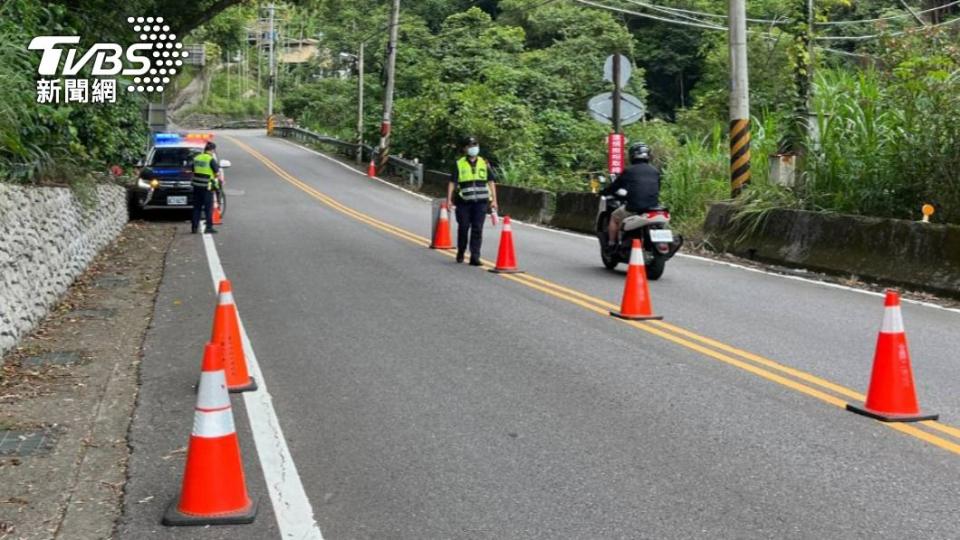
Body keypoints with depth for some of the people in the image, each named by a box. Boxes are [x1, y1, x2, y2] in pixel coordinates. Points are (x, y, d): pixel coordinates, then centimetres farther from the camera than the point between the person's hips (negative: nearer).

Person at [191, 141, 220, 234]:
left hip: (196, 185, 6)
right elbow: (217, 173, -8)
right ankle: (209, 227, 1)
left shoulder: (196, 158, 8)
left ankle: (194, 227, 12)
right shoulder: (211, 159, -11)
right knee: (208, 207, 2)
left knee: (197, 207, 12)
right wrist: (219, 179, 11)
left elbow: (193, 171, 14)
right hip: (206, 186, -6)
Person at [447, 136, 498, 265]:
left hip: (480, 201, 1)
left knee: (477, 229, -4)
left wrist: (494, 200, 5)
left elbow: (491, 182, 12)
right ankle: (460, 252, 25)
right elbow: (452, 182, 2)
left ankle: (475, 257, -4)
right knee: (463, 228, 5)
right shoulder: (459, 164, 3)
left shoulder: (484, 163, 10)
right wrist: (449, 199, -6)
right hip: (464, 202, -1)